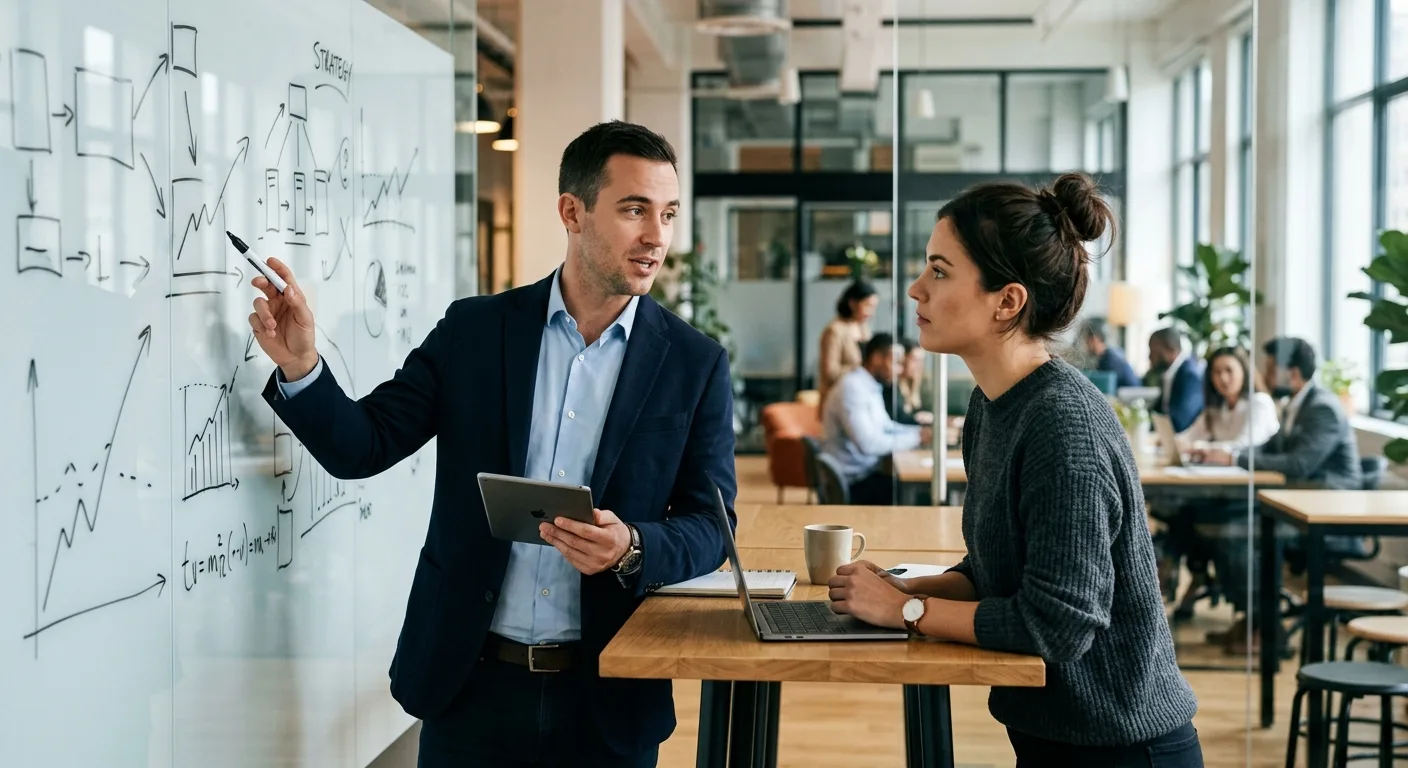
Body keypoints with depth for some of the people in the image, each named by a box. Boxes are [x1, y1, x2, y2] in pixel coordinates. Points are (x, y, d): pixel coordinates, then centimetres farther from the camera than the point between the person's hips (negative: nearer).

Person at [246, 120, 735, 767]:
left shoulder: (696, 364, -1)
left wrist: (632, 548, -21)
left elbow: (709, 525, -1)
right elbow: (362, 446, 0)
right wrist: (300, 368, -18)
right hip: (469, 685, 1)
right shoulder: (474, 330, 1)